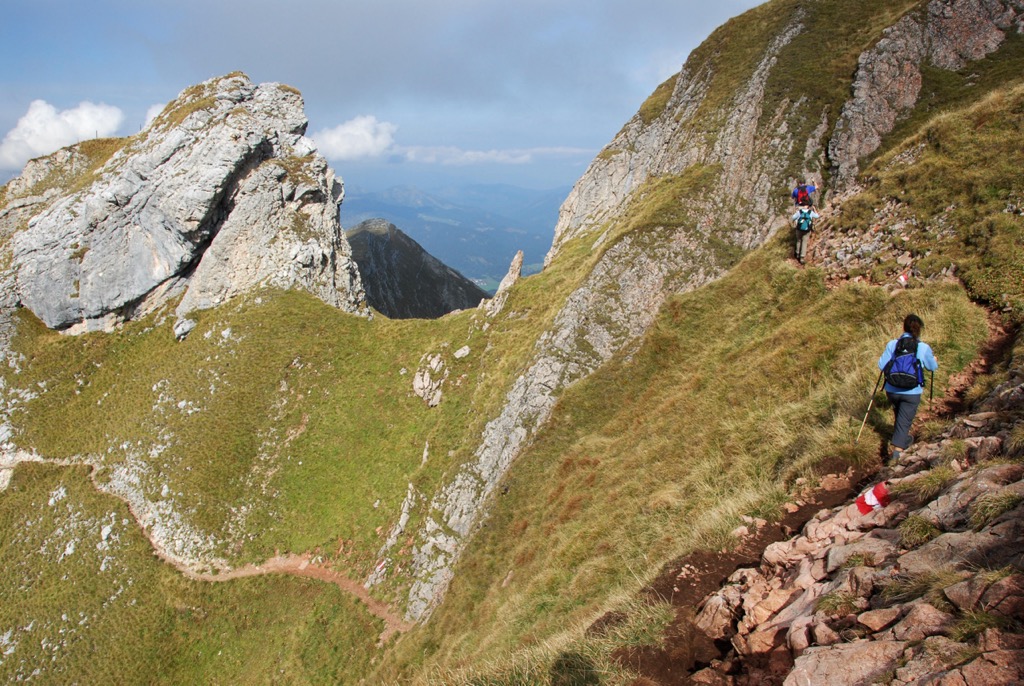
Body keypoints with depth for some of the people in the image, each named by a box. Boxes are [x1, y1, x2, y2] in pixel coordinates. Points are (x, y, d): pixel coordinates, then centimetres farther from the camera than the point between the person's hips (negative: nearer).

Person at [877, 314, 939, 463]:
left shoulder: (892, 344, -9)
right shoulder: (924, 348, -10)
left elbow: (881, 365, -9)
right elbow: (933, 367, 4)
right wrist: (934, 359, 27)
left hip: (892, 390, 2)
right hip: (912, 393, -2)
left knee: (899, 416, 26)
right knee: (904, 420, 5)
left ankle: (903, 439, 46)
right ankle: (896, 449, -5)